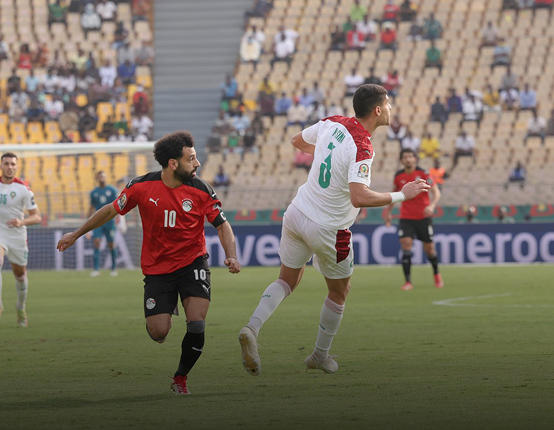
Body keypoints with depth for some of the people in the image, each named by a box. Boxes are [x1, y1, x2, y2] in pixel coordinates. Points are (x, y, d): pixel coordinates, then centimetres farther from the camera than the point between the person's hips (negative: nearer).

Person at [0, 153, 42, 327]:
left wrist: (21, 222, -24)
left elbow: (37, 216, -7)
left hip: (17, 235, 0)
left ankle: (21, 308, 35)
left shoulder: (23, 189, -7)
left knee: (20, 274, 12)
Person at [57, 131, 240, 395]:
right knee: (159, 333, -8)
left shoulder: (200, 190, -9)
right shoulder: (142, 187, -9)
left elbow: (222, 225, 0)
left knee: (197, 327, -17)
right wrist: (76, 235, 14)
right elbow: (111, 210, 6)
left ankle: (180, 379, 8)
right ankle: (165, 311, 31)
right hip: (157, 269, 0)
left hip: (192, 263, 0)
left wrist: (231, 256, -19)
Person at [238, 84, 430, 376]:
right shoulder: (362, 149, -25)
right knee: (339, 292, 18)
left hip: (297, 214, 6)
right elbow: (359, 198, -37)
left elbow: (298, 141, 15)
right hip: (329, 230, -6)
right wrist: (401, 196, -27)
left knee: (287, 280, 18)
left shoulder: (332, 124, -3)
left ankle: (252, 329, -7)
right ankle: (320, 355, 30)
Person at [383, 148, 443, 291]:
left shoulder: (422, 173, -9)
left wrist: (432, 206, -31)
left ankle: (436, 274, 35)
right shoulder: (399, 176, 1)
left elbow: (436, 192, -13)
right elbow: (395, 193, 20)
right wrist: (388, 211, 20)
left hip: (423, 217, -2)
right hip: (406, 218, 2)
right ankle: (408, 281, -15)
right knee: (406, 244, -16)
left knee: (429, 248, 6)